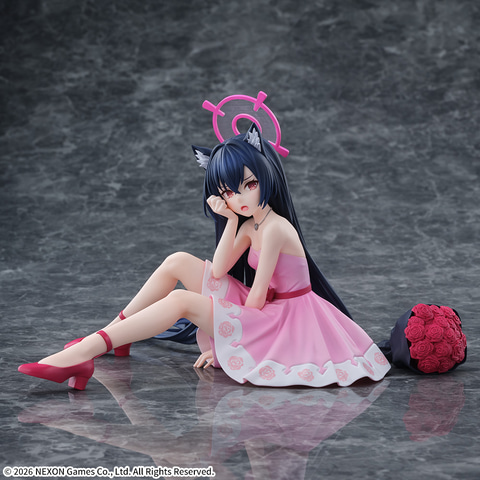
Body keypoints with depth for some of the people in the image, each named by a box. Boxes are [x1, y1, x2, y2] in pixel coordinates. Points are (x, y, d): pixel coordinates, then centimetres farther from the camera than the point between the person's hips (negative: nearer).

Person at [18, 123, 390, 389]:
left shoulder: (274, 228, -21)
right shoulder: (250, 225, 6)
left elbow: (255, 300, -18)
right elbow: (218, 271, -1)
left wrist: (222, 343, -9)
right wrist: (231, 220, -8)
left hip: (282, 320, -9)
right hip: (262, 310, 9)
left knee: (182, 301, -25)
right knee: (179, 262, 1)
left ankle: (81, 355, -28)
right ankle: (113, 335, 8)